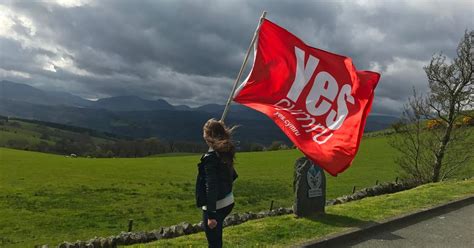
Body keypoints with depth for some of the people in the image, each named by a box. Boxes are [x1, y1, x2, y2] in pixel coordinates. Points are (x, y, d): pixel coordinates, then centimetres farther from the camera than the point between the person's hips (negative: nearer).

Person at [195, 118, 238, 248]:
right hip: (228, 202, 8)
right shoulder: (225, 152, 2)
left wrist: (211, 215, -22)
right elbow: (233, 175, 15)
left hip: (215, 206, -8)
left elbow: (211, 188, -24)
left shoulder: (210, 157, -22)